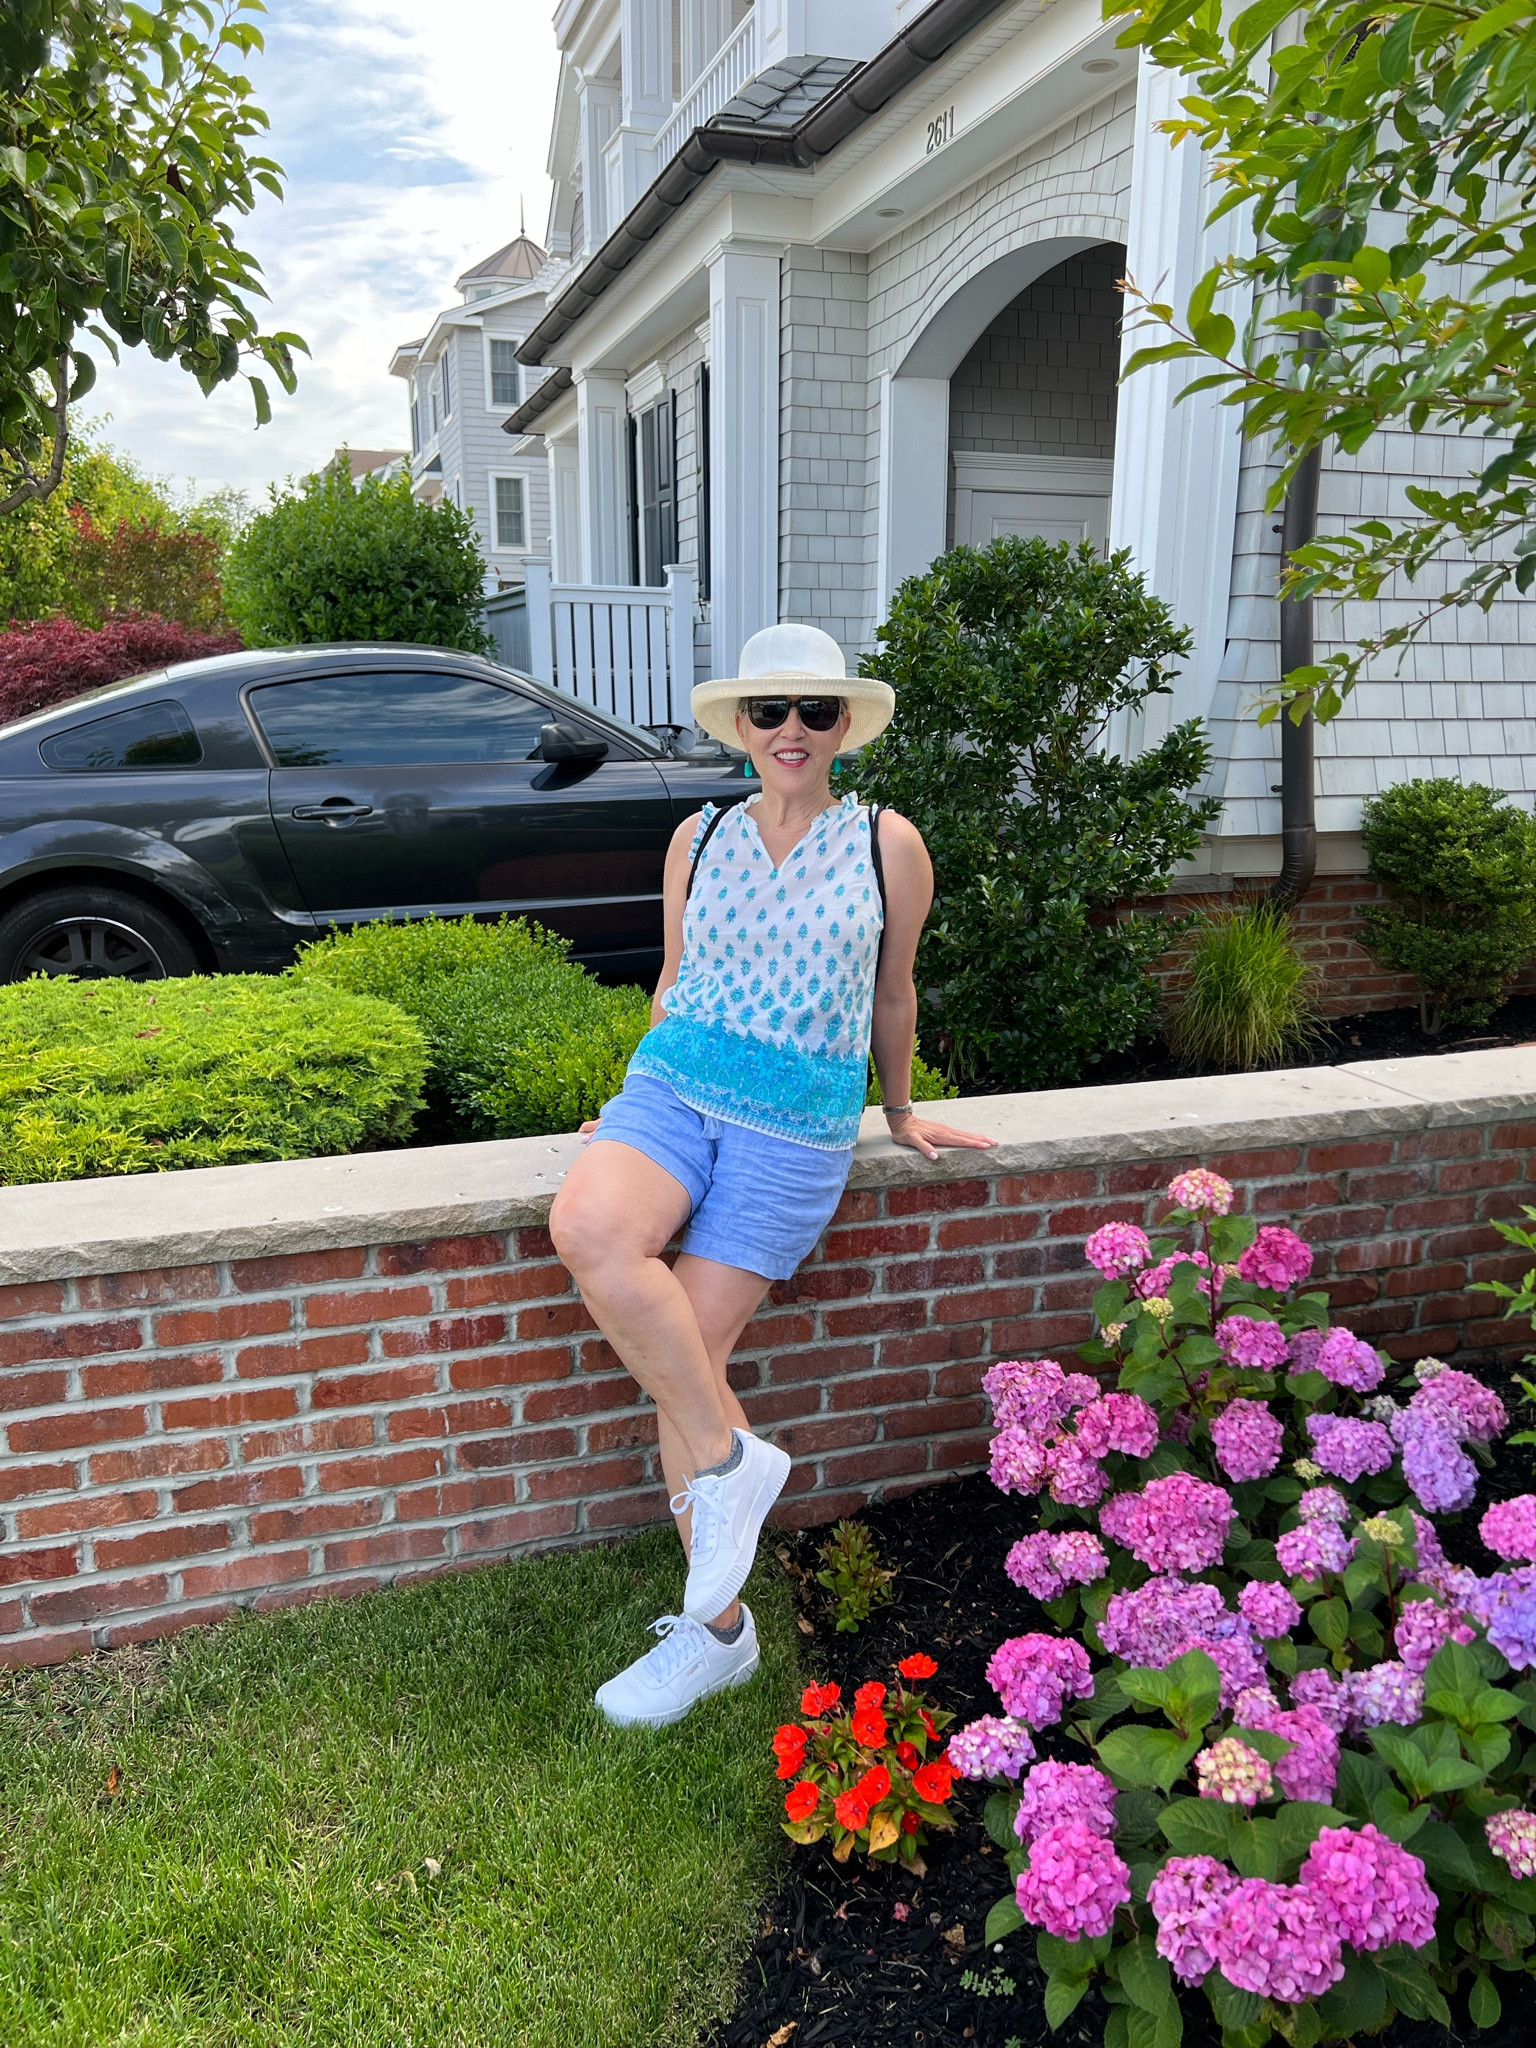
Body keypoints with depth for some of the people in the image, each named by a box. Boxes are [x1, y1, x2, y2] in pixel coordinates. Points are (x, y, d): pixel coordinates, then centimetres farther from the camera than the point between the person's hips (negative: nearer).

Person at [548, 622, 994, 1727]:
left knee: (692, 1349, -11)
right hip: (674, 1083, 3)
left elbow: (893, 996, 16)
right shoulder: (699, 839, 12)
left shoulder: (888, 845, 5)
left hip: (796, 1121, -2)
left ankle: (717, 1632, 7)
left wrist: (901, 1113, 25)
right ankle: (731, 1460, -10)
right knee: (586, 1228, -28)